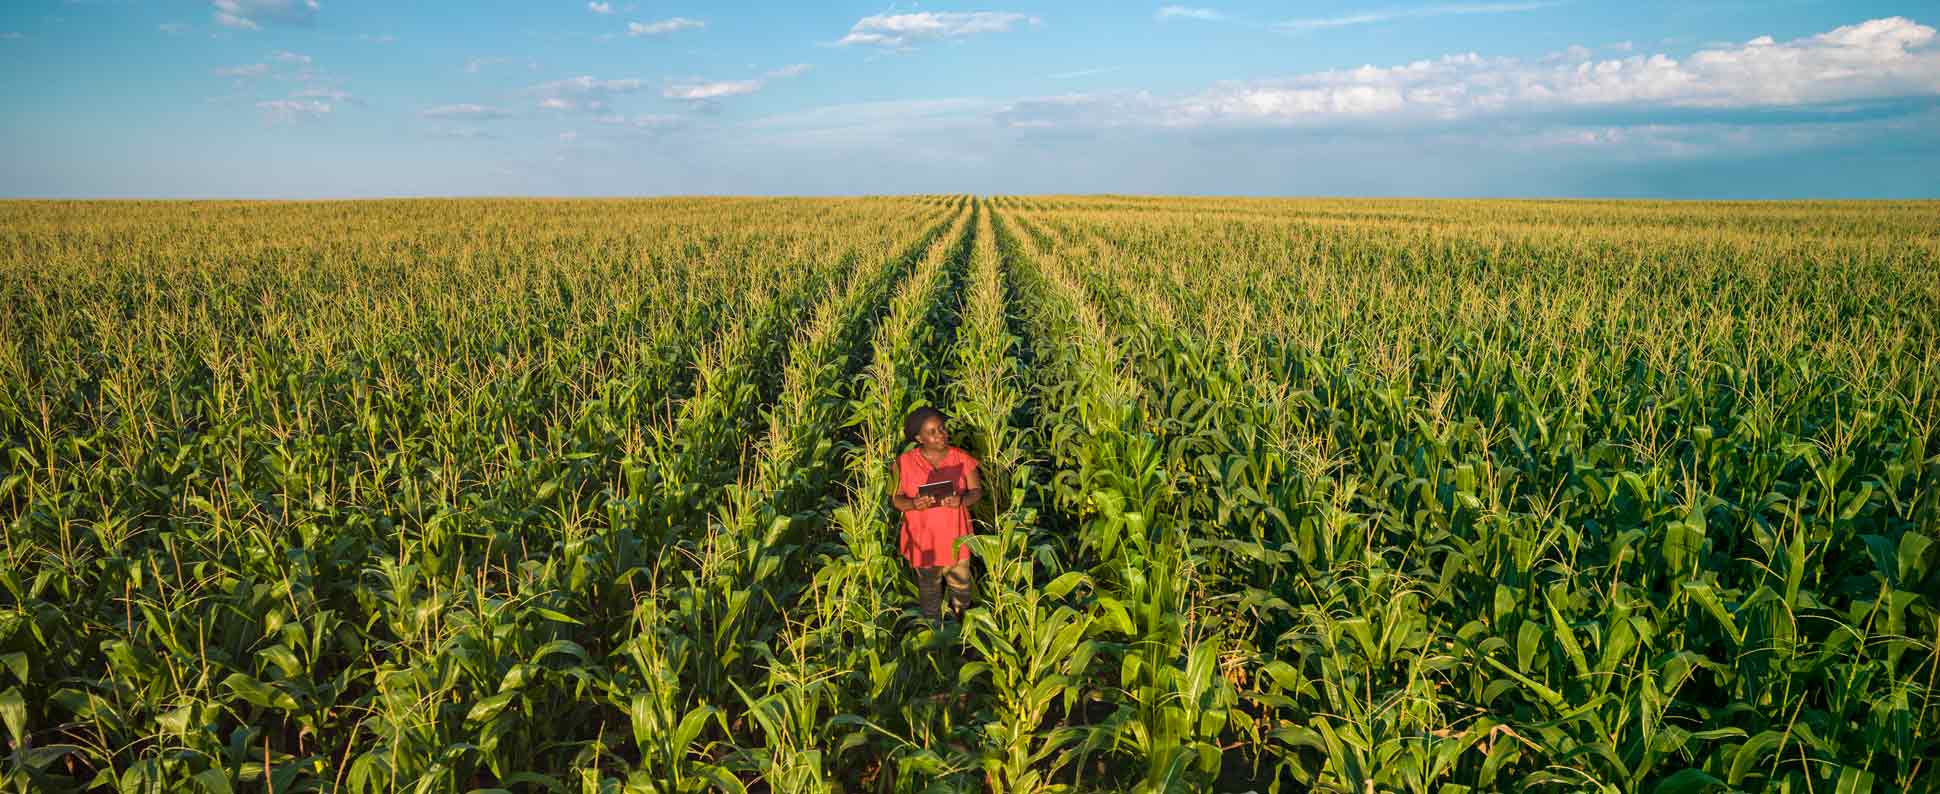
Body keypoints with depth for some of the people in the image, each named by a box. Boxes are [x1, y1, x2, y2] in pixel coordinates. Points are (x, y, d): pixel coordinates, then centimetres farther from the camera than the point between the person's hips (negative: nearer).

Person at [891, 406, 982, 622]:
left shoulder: (962, 459, -7)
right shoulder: (905, 463, -9)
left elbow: (976, 491, -1)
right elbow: (896, 498, -4)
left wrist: (962, 500, -24)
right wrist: (913, 504, -26)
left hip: (956, 538, 1)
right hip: (923, 539, -1)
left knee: (960, 586, 16)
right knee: (929, 590, 14)